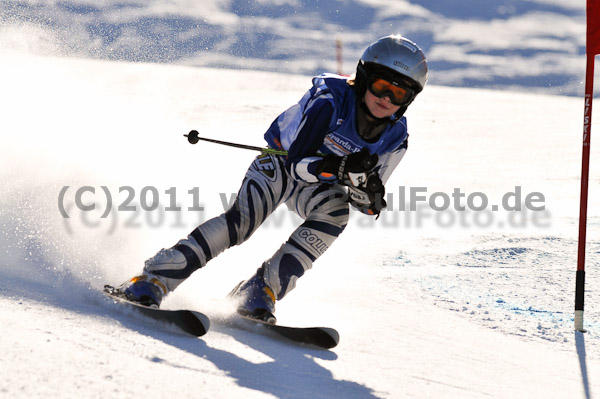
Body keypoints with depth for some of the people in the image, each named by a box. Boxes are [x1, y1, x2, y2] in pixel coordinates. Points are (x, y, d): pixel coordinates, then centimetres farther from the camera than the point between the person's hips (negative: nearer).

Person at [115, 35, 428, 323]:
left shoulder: (394, 139, -14)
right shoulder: (330, 100, -28)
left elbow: (366, 203, -7)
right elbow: (297, 162, -33)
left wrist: (370, 195, -31)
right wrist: (340, 167, -51)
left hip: (317, 184, 4)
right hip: (279, 164, -4)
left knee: (336, 211, -30)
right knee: (242, 218, -29)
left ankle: (262, 289, -25)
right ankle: (153, 279, -26)